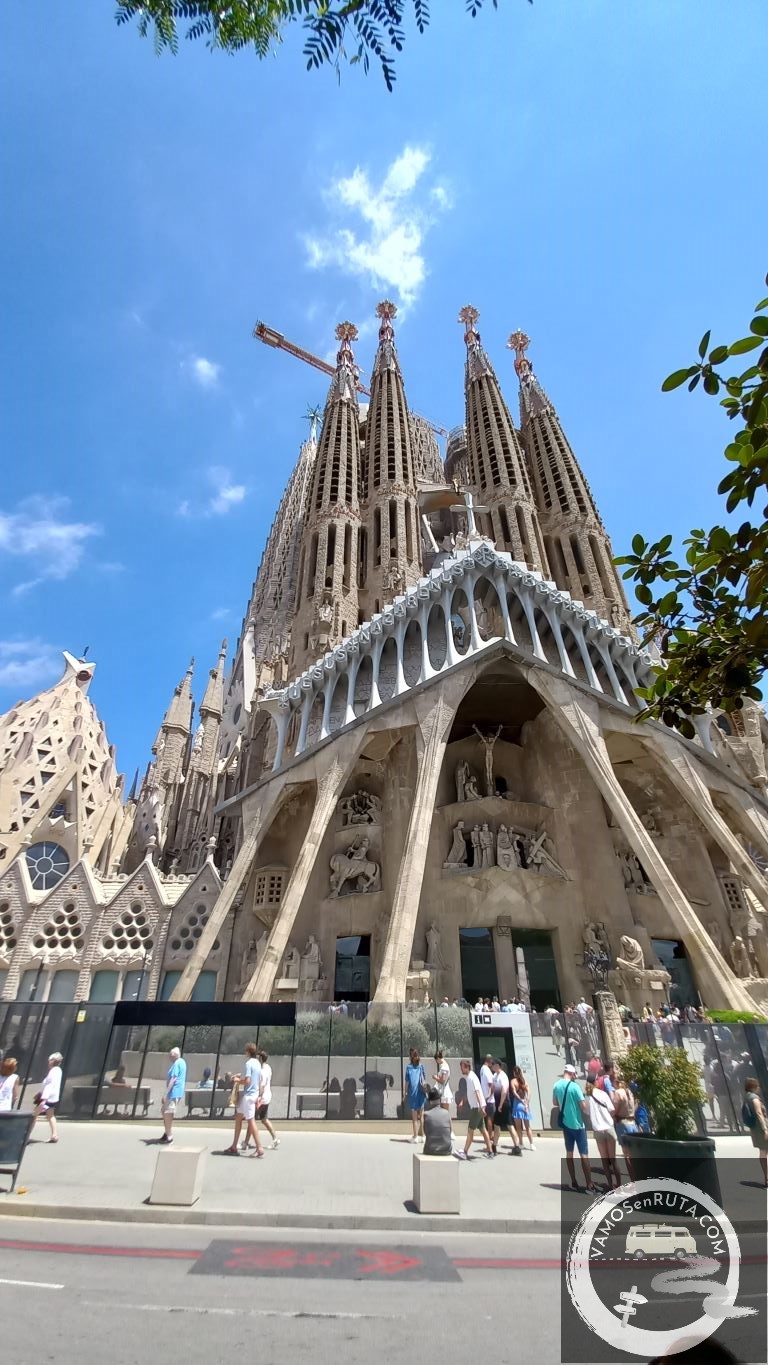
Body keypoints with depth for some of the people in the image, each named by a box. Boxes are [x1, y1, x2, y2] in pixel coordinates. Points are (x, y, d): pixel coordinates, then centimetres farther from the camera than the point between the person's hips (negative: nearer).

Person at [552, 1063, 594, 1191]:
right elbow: (583, 1106, -19)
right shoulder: (575, 1086, -19)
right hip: (577, 1124, -5)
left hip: (565, 1123, 5)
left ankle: (574, 1182, 19)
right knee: (584, 1154, 3)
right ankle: (589, 1184, 5)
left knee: (569, 1153, 14)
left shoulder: (557, 1085, -1)